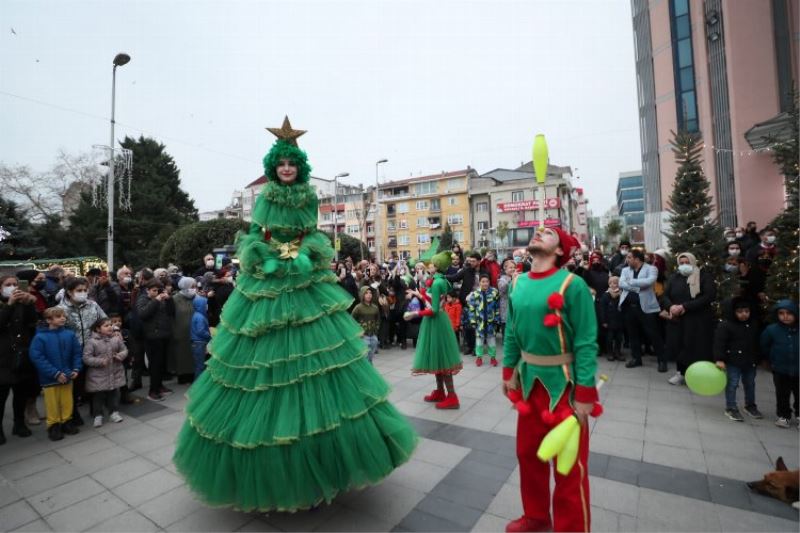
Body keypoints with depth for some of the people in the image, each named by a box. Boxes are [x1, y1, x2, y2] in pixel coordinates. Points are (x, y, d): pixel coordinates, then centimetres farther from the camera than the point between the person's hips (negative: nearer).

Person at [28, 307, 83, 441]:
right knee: (53, 403, 11)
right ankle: (53, 425, 27)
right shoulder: (40, 337, -14)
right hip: (50, 378, -2)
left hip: (67, 376, 2)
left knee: (67, 401, 14)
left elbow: (78, 353, 1)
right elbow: (37, 357, -15)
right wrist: (55, 373, -18)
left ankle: (67, 422, 30)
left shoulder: (70, 334, -6)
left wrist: (76, 369, -10)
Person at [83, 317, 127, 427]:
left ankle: (114, 412, 28)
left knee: (114, 394, 14)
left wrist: (120, 356, -14)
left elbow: (124, 350, 7)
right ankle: (98, 415, 25)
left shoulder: (117, 339, -3)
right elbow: (86, 358, -14)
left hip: (115, 374, 3)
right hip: (98, 375, -3)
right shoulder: (92, 341, -14)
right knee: (98, 396, 9)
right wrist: (100, 361, -24)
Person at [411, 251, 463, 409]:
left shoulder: (436, 283, -20)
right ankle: (440, 392, 27)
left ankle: (452, 397, 5)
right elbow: (431, 300, 7)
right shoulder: (439, 280, 8)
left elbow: (433, 310, -23)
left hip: (435, 322, -10)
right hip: (435, 321, 10)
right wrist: (420, 293, 13)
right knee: (437, 356, 16)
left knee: (440, 358, -3)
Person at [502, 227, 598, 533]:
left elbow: (586, 343, -16)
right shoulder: (518, 284, 1)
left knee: (569, 464, 11)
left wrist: (585, 395, -16)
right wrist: (509, 372, 9)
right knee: (528, 452, 20)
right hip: (530, 379, 6)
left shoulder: (572, 284, -16)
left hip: (563, 383, -5)